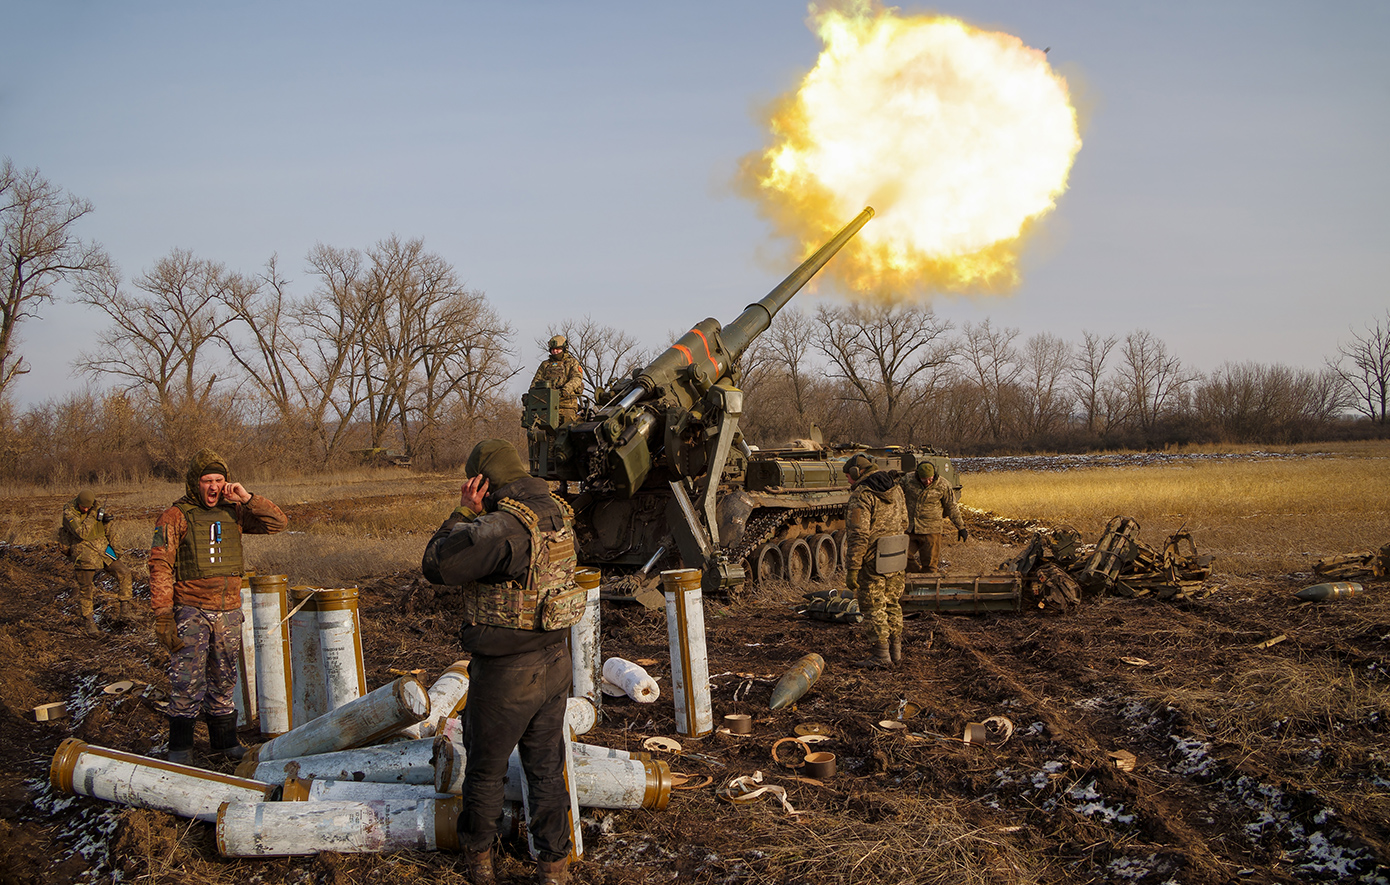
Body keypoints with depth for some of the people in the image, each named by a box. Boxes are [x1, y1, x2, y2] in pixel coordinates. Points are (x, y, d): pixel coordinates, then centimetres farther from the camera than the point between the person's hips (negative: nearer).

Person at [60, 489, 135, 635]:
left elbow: (108, 530, 14)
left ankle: (124, 611, -1)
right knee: (85, 588, -2)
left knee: (123, 573, -7)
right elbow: (82, 533, -24)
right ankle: (88, 623, 11)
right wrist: (92, 515, -22)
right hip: (83, 553, -5)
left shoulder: (97, 506, 2)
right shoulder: (69, 512, -14)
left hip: (102, 549, 5)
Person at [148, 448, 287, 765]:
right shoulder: (175, 518, -4)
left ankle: (224, 740, 25)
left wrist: (247, 499, -7)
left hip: (228, 611, 4)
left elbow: (278, 522, 7)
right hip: (191, 611, -4)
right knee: (187, 682, -7)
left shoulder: (232, 513, 9)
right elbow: (160, 567, -7)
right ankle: (180, 748, 3)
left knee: (224, 680, 14)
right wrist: (163, 615, -14)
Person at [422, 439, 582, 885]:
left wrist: (464, 513, -12)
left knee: (486, 768, 15)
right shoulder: (557, 512, 1)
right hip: (554, 662, 7)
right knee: (546, 767, 16)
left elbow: (435, 564, -19)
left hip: (507, 675, -7)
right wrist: (479, 516, 10)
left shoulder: (500, 527, -25)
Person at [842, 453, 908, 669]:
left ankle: (882, 655, 4)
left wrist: (852, 570, -19)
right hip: (894, 558, 8)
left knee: (873, 607, 1)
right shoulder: (894, 489, 7)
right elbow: (903, 521, 18)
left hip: (872, 561, -8)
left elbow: (858, 536, -22)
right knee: (892, 604, 16)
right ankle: (896, 651, 21)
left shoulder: (862, 495, -18)